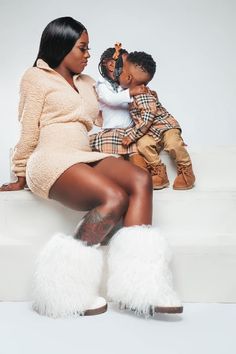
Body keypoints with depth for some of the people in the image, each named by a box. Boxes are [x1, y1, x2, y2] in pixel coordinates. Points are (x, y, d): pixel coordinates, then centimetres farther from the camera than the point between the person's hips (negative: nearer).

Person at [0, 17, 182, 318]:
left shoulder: (85, 83, 28)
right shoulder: (37, 77, 8)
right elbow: (28, 132, 6)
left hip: (84, 158, 6)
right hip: (51, 161, -6)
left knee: (140, 181, -25)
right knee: (114, 198, -32)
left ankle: (139, 285, -34)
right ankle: (67, 285, -22)